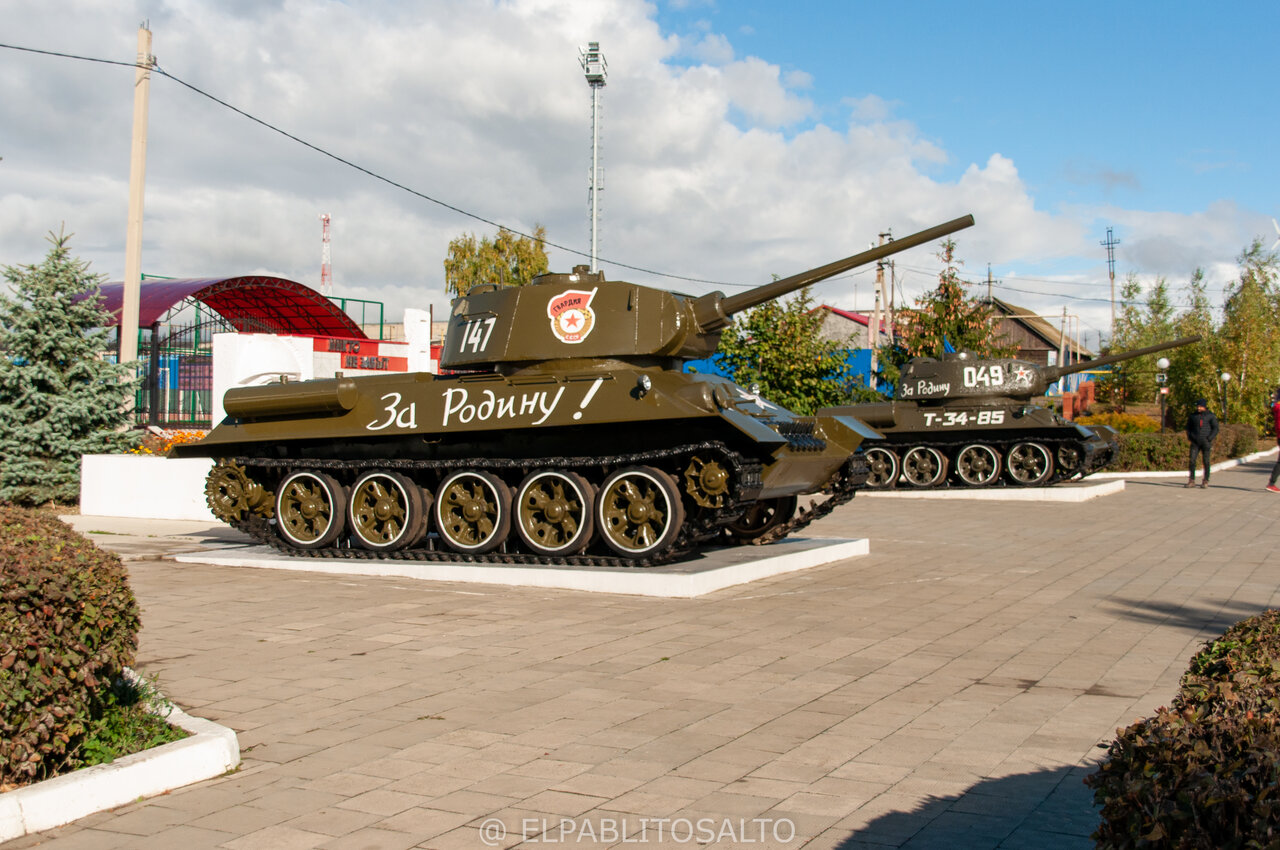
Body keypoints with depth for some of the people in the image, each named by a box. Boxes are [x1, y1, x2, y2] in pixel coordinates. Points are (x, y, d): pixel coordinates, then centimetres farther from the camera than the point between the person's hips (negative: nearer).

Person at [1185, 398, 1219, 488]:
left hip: (1206, 442, -3)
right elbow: (1188, 427, 19)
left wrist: (1209, 439, -12)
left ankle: (1205, 481, 7)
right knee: (1192, 460, -5)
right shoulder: (1193, 416, 10)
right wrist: (1190, 437, 4)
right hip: (1195, 442, 3)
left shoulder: (1211, 416, 0)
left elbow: (1215, 429, -1)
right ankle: (1191, 481, -1)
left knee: (1206, 462, 0)